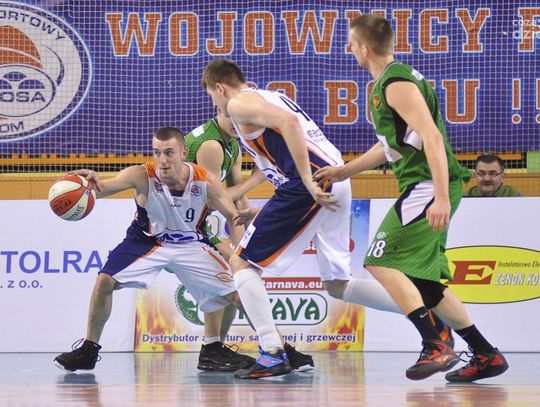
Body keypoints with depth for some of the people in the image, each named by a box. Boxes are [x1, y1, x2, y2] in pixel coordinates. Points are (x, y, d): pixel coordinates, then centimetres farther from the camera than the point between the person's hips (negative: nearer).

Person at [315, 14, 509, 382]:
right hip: (425, 187, 10)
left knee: (381, 262, -13)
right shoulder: (393, 80, 19)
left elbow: (432, 137, -23)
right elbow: (392, 144, 32)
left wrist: (441, 198, -30)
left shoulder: (397, 84, -13)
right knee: (423, 281, 13)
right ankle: (486, 355, 15)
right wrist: (345, 171, 34)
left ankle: (436, 347, -18)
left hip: (428, 186, -10)